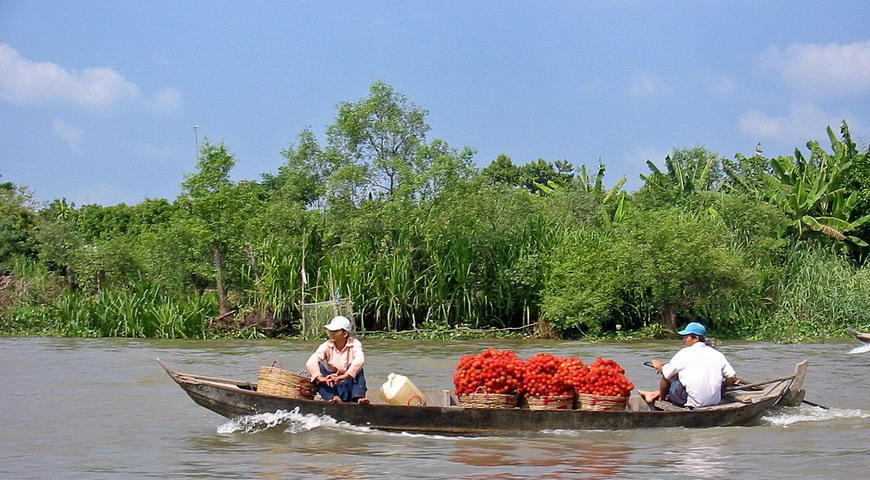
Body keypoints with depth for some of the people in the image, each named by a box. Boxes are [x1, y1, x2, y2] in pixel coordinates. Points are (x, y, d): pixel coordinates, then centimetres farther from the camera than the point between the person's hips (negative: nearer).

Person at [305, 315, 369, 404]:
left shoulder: (355, 344, -6)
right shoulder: (327, 346, -2)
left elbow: (360, 361, -28)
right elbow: (310, 362, -18)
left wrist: (343, 376, -43)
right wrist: (320, 378, -38)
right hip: (331, 388, 2)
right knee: (319, 367, -20)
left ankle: (358, 397, -38)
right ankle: (332, 397, -38)